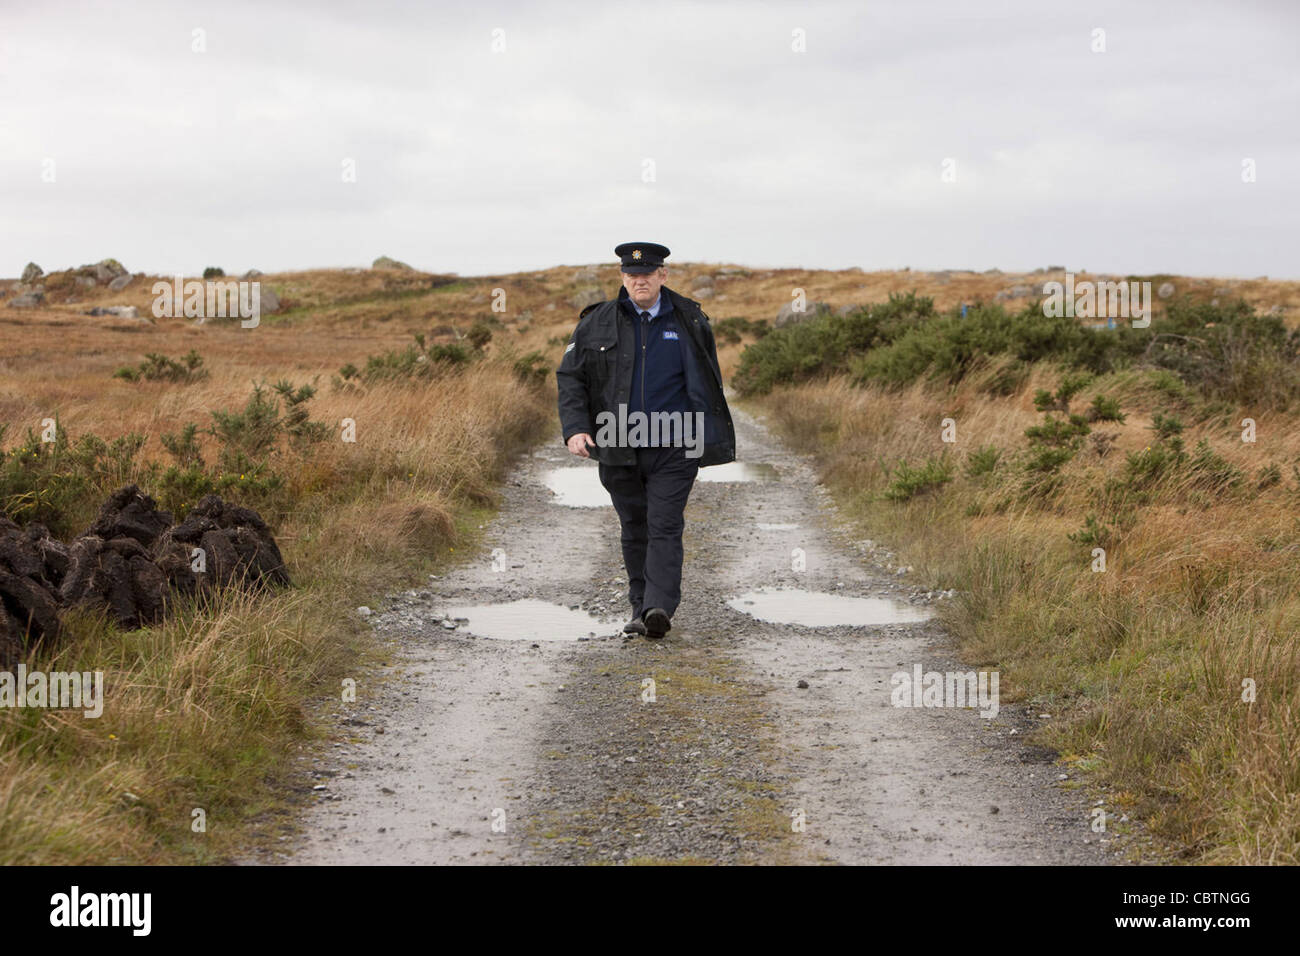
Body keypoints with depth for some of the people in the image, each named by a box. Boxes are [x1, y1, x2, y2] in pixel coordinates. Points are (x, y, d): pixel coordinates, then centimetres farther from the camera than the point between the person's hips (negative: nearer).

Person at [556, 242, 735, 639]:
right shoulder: (598, 323, 4)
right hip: (619, 449, 2)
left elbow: (708, 382, 14)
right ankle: (641, 609, 20)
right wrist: (574, 428, -10)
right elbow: (570, 377, 5)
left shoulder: (689, 322, 4)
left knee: (665, 527, -12)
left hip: (673, 447, -2)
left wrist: (709, 439, 11)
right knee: (634, 531, 10)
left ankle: (659, 608, -21)